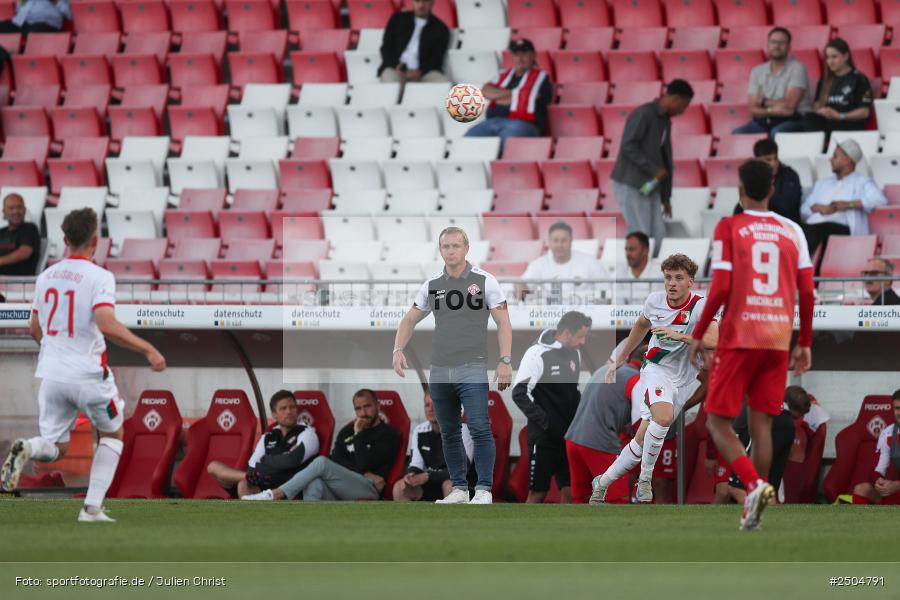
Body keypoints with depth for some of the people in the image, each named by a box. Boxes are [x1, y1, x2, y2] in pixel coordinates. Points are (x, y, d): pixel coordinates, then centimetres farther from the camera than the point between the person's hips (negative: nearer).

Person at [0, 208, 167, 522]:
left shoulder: (46, 276, 9)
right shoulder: (99, 277, -11)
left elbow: (35, 329, 19)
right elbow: (107, 326, -24)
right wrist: (147, 349, -18)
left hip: (52, 374, 5)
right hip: (88, 373, -5)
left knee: (56, 447, 12)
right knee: (112, 434, 19)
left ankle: (25, 449, -24)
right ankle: (92, 507, 8)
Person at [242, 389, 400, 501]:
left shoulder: (389, 435, 5)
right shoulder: (347, 432, 23)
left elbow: (364, 464, -8)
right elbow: (336, 461, 7)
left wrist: (359, 435, 0)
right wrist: (364, 474, -7)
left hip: (368, 490, -5)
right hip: (339, 492, 5)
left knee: (322, 462, -28)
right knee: (314, 483, -33)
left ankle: (275, 495, -30)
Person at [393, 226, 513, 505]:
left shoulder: (484, 281, -1)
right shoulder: (432, 284, 10)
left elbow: (503, 323, -1)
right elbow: (410, 320, 17)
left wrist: (505, 361, -11)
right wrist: (398, 350, 1)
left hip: (472, 370, -5)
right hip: (439, 372, 5)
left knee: (479, 428, -14)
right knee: (449, 433, 9)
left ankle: (484, 490, -10)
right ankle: (459, 489, 17)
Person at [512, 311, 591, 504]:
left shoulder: (574, 353, 9)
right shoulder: (538, 354, -13)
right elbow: (520, 393, -16)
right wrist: (544, 422, -18)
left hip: (568, 436, 6)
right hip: (544, 437, -6)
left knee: (569, 491, 2)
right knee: (537, 493, -3)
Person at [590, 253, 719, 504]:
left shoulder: (700, 306, -11)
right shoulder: (655, 300, 0)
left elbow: (713, 340, -28)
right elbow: (641, 325, 22)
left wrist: (679, 336, -36)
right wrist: (619, 360, 28)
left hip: (682, 380, 0)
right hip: (656, 369, 0)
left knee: (643, 439, -2)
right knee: (664, 416, -32)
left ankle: (602, 483, 15)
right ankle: (645, 478, -18)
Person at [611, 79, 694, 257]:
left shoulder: (665, 121, 15)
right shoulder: (643, 114, -13)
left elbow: (666, 159, 19)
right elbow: (628, 146, -21)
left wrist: (666, 196, 18)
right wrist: (654, 169, -22)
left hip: (650, 187, 9)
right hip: (631, 184, -9)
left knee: (658, 235, 4)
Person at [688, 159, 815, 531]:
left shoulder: (729, 228, -3)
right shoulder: (792, 231, 8)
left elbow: (721, 289, -10)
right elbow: (807, 293, 5)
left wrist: (697, 334, 1)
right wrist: (805, 343, 15)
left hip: (739, 338, -4)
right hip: (779, 339, 4)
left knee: (718, 422, 3)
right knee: (761, 424, 8)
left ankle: (754, 484, -20)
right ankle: (753, 512, 5)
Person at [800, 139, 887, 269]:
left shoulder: (862, 183, 16)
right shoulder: (822, 183, 36)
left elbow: (879, 200, -5)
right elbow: (804, 210, 24)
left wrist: (848, 205, -9)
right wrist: (817, 207, -1)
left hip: (839, 227, -5)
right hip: (813, 227, 5)